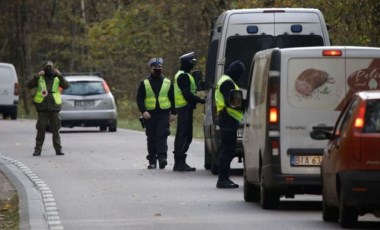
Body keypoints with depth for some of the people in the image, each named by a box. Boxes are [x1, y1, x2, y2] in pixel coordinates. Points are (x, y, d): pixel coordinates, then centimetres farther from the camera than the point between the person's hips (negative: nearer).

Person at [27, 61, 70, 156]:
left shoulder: (57, 79, 7)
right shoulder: (40, 79, 7)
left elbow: (66, 86, -8)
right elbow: (29, 85, -4)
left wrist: (60, 75, -20)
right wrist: (36, 76, -17)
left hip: (54, 108, 1)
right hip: (42, 109, -1)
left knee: (56, 130, 3)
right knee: (41, 130, -2)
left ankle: (58, 149, 7)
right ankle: (38, 150, 0)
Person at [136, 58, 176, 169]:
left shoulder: (168, 83, 11)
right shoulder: (144, 83, 8)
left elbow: (173, 98, 11)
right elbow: (139, 99, 3)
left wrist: (173, 113, 2)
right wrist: (143, 111, -11)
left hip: (164, 114, -1)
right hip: (150, 114, 1)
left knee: (162, 136, -15)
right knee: (151, 138, 6)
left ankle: (162, 157, -21)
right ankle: (152, 161, 11)